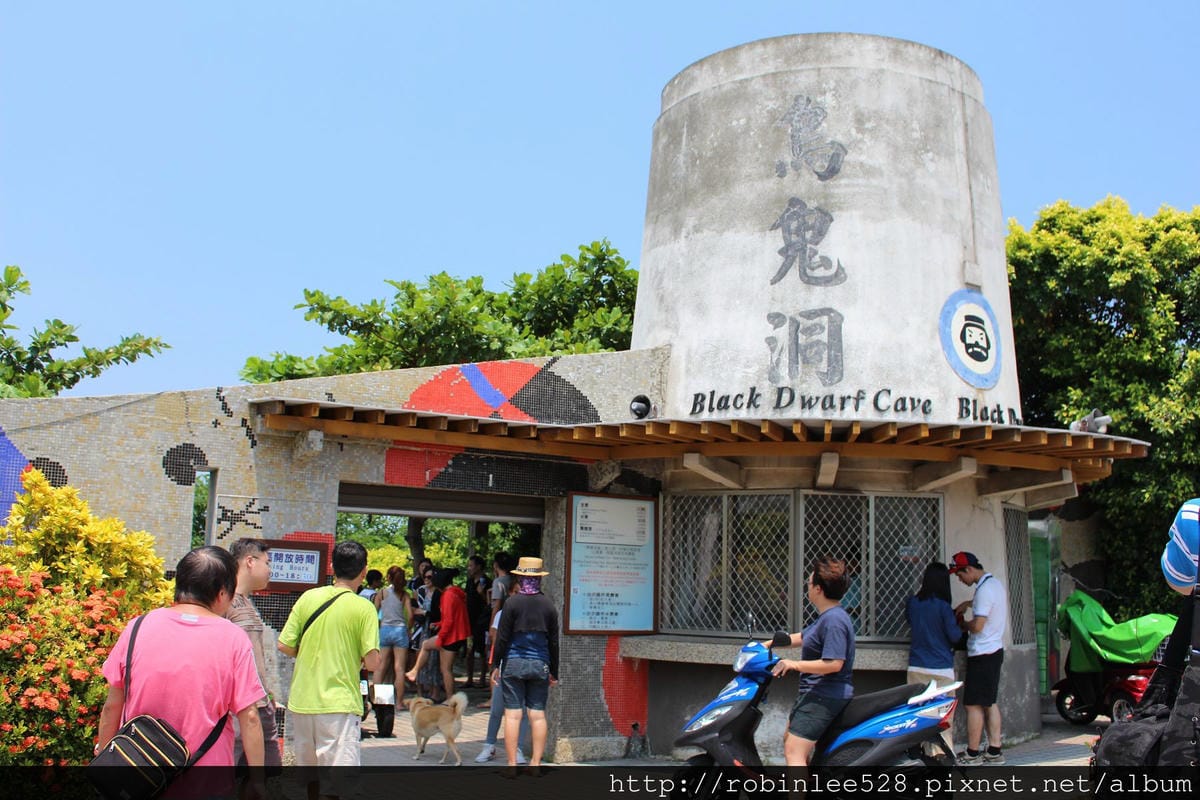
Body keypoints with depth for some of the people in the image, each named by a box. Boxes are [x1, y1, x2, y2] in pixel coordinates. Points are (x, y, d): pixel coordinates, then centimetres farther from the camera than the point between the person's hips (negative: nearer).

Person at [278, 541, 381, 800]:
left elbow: (284, 646, 2)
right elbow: (372, 663, -13)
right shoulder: (364, 608, -8)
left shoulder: (308, 597, 3)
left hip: (301, 700, 5)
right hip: (339, 704, -5)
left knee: (310, 773, 22)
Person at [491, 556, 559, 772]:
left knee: (512, 714, 0)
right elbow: (554, 641, 8)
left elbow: (502, 637, -7)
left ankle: (512, 764, 2)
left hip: (513, 663, -2)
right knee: (538, 714, 6)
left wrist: (496, 665, 2)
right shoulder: (549, 605, 3)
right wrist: (554, 672, 15)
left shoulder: (512, 603, -6)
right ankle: (536, 763, 9)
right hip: (540, 665, 3)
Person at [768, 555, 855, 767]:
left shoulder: (834, 620, -22)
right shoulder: (827, 617, 13)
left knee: (793, 752, -17)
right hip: (815, 692, 11)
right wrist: (767, 644, 26)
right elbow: (802, 637, 26)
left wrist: (795, 665, -23)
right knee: (790, 739, 26)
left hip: (824, 697, -11)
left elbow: (834, 664, -28)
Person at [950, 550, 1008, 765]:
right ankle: (994, 752, 17)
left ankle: (972, 754, 2)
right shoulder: (995, 583, 11)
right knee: (990, 703, 14)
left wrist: (962, 624, -4)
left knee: (973, 705, -3)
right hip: (995, 650, 10)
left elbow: (977, 625, -23)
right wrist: (969, 603, 21)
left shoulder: (984, 590, -20)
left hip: (982, 654, -10)